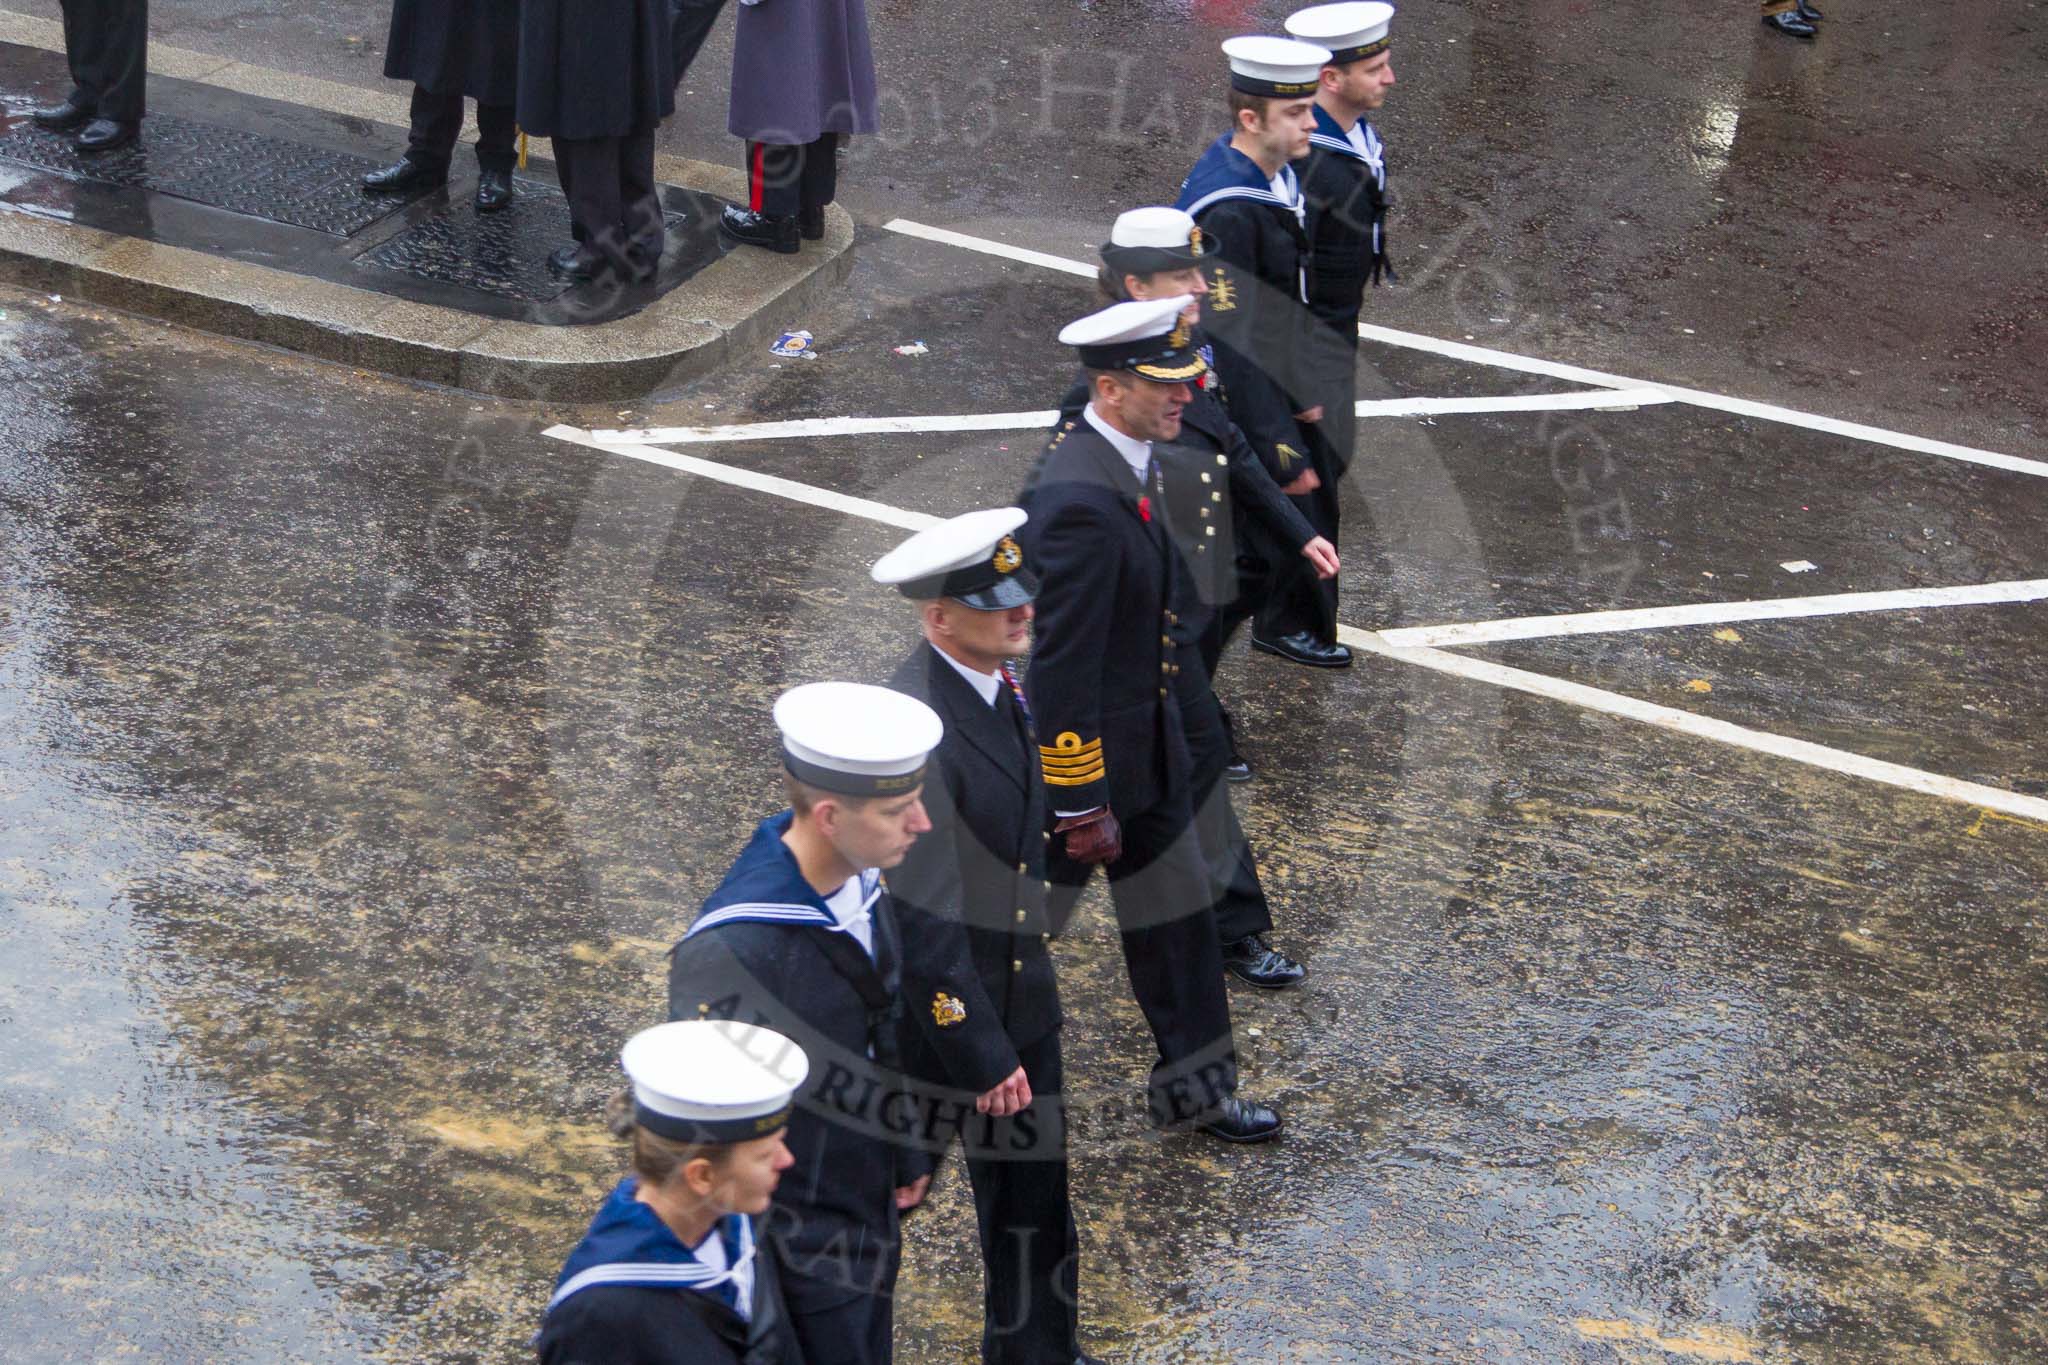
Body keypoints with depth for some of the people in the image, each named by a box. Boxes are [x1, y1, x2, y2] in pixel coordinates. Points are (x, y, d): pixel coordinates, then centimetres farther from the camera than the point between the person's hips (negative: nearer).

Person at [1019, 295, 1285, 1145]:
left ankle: (1194, 1086, 32)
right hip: (1082, 755, -9)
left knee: (1177, 916, 18)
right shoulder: (1082, 501, -31)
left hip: (1146, 747, 9)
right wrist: (1082, 806, -22)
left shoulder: (1122, 462, 0)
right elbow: (1060, 667, -28)